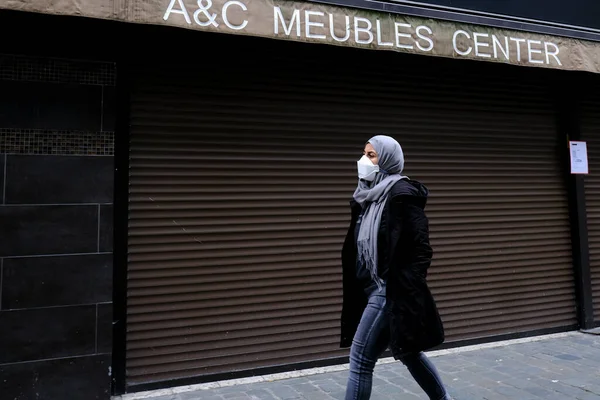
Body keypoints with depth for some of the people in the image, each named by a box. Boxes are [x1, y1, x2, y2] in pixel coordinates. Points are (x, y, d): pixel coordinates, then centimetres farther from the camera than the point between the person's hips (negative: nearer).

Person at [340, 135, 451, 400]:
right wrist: (356, 287, 14)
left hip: (392, 291, -9)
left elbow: (421, 250, -16)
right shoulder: (368, 196, 10)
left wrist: (407, 293, -19)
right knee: (406, 352, 22)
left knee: (360, 359, -3)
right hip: (372, 288, 9)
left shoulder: (402, 194, -15)